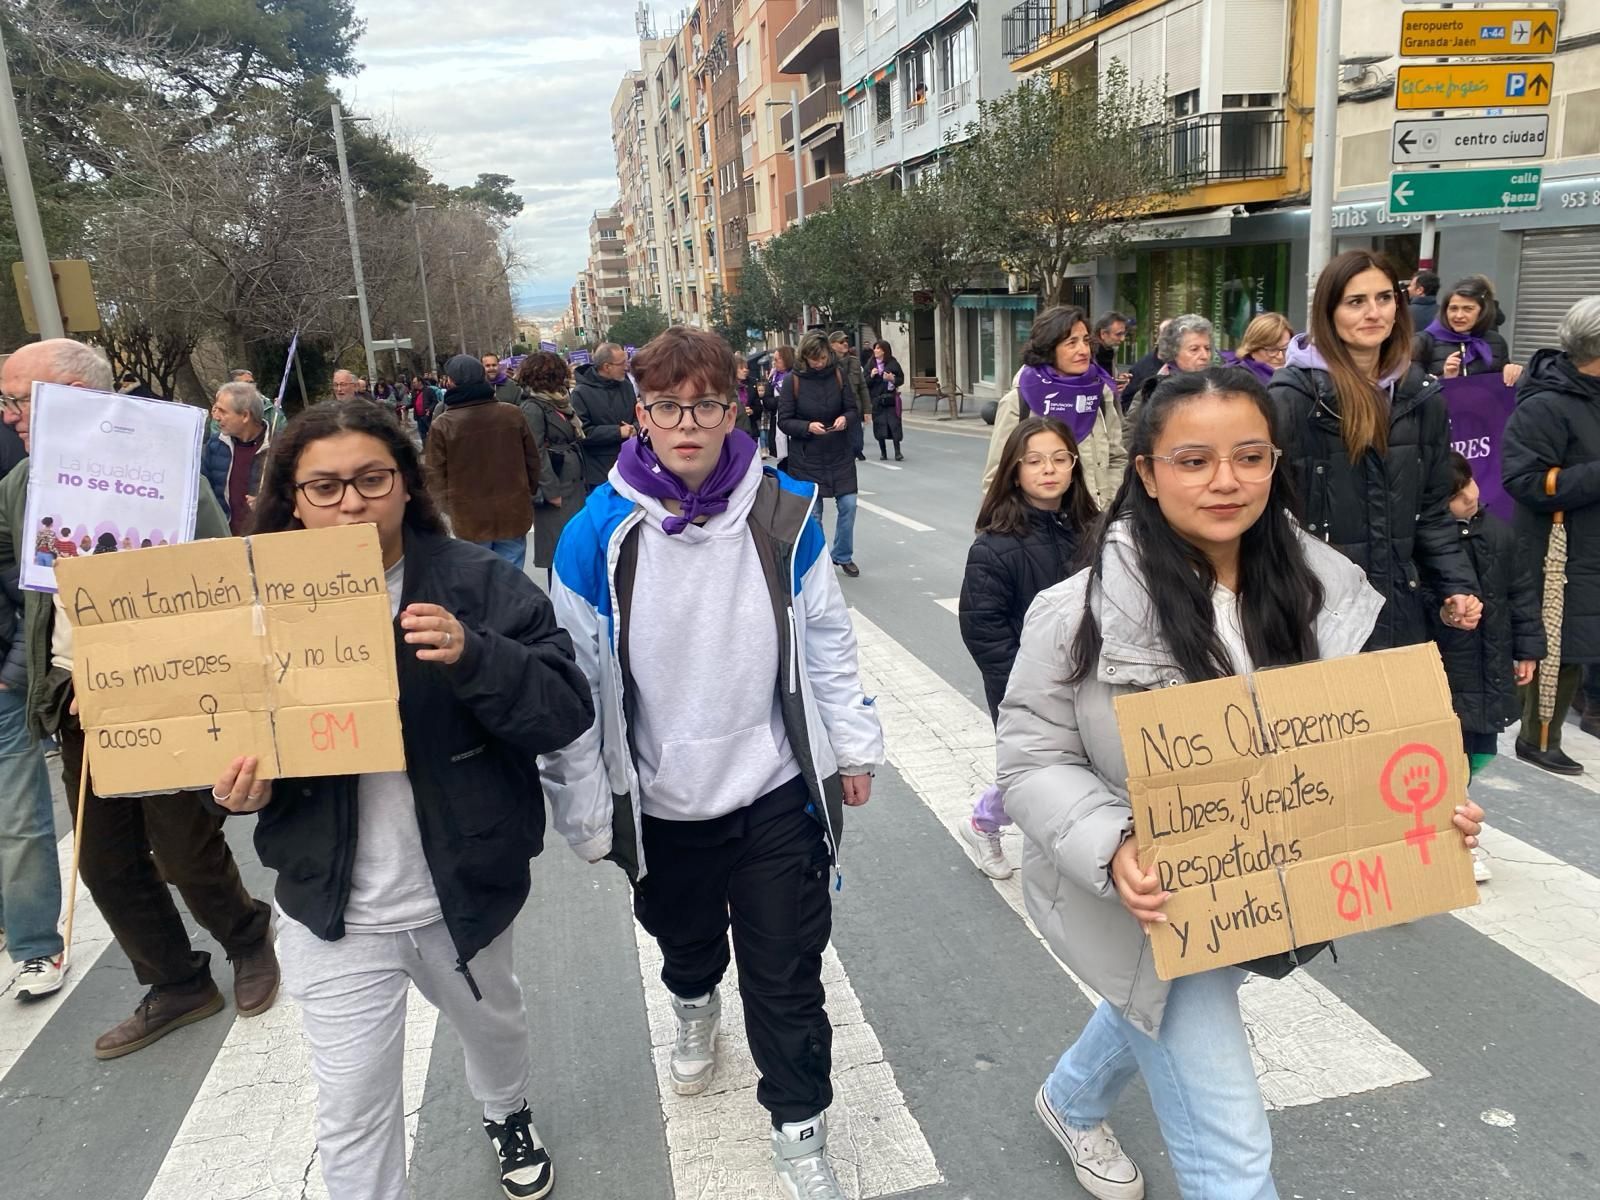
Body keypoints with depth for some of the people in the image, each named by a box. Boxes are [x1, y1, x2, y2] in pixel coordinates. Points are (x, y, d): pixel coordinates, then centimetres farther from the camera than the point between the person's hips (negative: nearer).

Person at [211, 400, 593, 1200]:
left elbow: (565, 712, -19)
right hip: (334, 911, 0)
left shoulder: (479, 583, -12)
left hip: (463, 890, 0)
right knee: (352, 1114, 9)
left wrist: (471, 656, -36)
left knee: (492, 1022, 28)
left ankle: (509, 1117, 62)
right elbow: (225, 739, 4)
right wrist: (242, 790, -19)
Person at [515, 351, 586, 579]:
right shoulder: (533, 408, -13)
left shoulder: (556, 402, 12)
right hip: (556, 489, -8)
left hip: (573, 485, 8)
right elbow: (536, 454, -18)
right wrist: (552, 491, -19)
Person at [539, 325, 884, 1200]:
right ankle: (695, 1006, 63)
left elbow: (828, 641, 1)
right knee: (685, 941, 28)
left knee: (787, 977, 9)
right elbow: (578, 685, -8)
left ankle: (799, 1128, 33)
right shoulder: (598, 536, -14)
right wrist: (586, 812, -3)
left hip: (775, 794, 0)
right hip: (660, 805, 1)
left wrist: (854, 745, 6)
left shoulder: (783, 514, -10)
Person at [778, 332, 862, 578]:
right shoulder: (793, 380, -10)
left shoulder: (838, 374, -2)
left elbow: (854, 410, 3)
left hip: (839, 454, 2)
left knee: (848, 505, 2)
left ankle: (843, 556, 23)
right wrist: (807, 427, -24)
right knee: (812, 512, 5)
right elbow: (784, 421, -7)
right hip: (807, 457, -2)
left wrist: (846, 419, -19)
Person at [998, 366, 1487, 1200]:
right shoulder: (1084, 612, -25)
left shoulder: (1324, 587, -10)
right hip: (1150, 903, -6)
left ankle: (1071, 1103, 66)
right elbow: (1033, 762, -19)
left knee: (1168, 1017, 33)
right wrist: (1115, 851, -35)